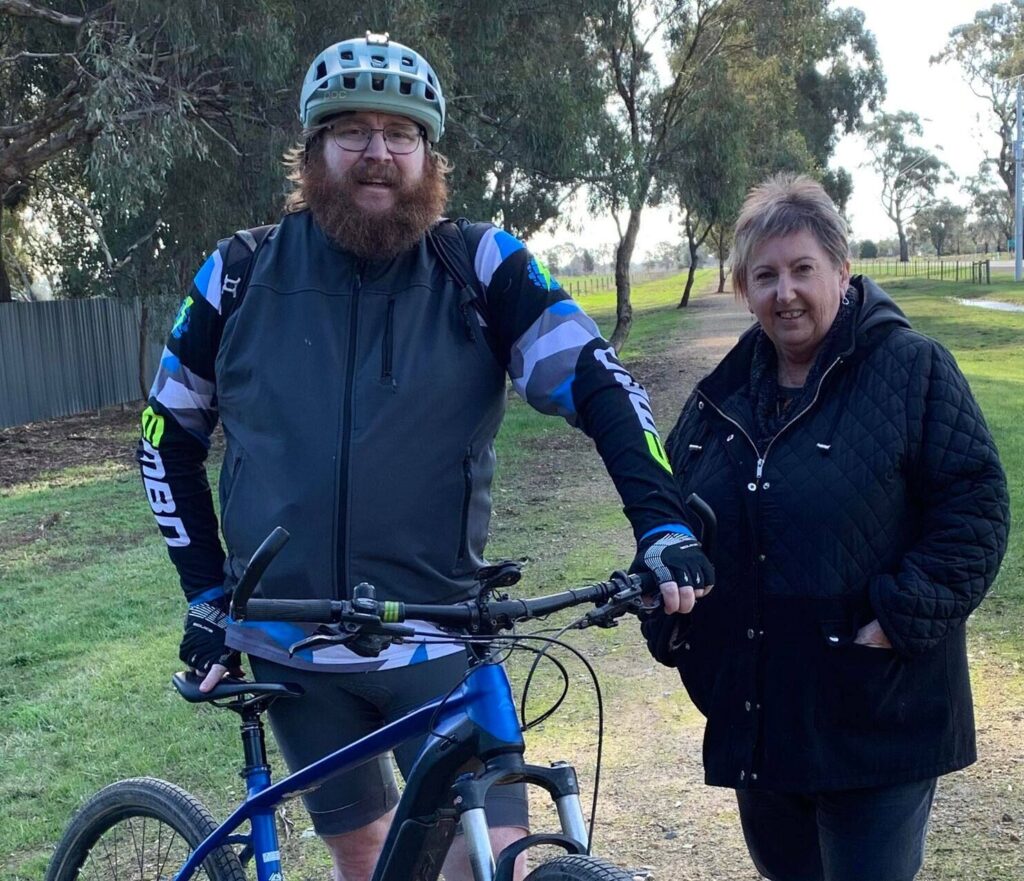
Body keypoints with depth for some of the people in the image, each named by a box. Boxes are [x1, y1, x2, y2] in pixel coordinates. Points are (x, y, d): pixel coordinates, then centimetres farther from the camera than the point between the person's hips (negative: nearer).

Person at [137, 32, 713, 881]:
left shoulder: (480, 266, -6)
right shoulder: (243, 275, -1)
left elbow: (600, 386, -11)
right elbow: (168, 439, 9)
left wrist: (664, 524, -25)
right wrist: (207, 593, 5)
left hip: (438, 640, -1)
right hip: (290, 646, 2)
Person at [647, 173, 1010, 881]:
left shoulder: (911, 368, -8)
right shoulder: (726, 392, 10)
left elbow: (976, 504, -12)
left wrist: (905, 618, -20)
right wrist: (667, 616, 7)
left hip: (876, 714, -6)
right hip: (752, 710, 6)